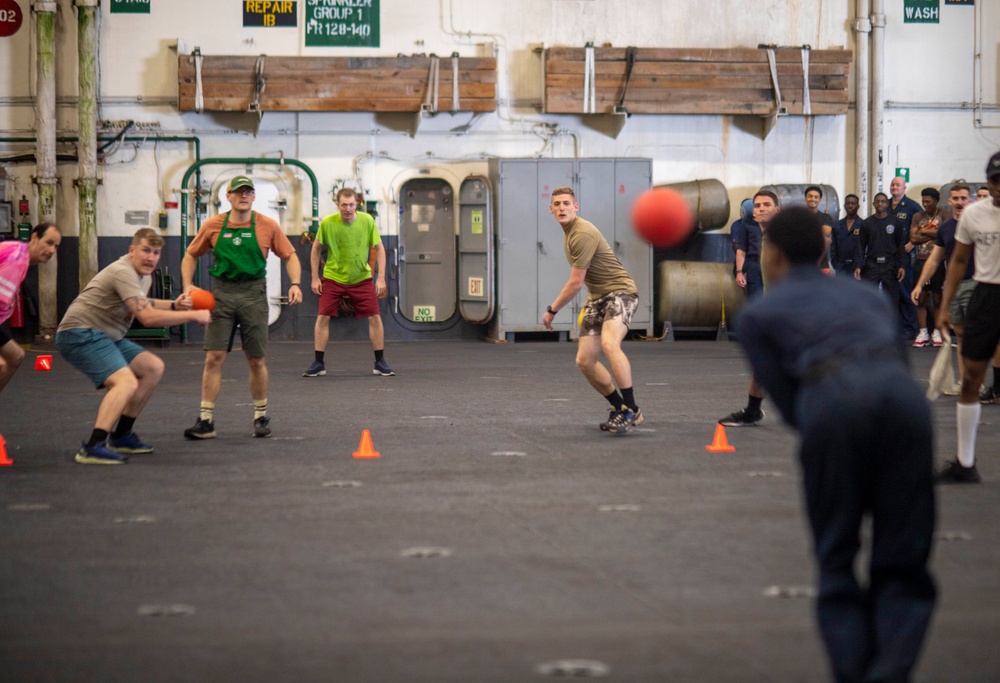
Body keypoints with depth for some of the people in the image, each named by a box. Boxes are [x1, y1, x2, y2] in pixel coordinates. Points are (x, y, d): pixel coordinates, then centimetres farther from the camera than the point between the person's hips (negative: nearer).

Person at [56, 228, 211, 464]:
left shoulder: (144, 275, 11)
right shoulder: (124, 272, -21)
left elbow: (141, 306, 30)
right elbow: (147, 317, -29)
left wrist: (173, 305, 11)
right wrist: (192, 315, -22)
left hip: (107, 336, 11)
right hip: (79, 335, -11)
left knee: (153, 368, 13)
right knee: (126, 382, -27)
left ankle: (121, 436, 17)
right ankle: (92, 448, -33)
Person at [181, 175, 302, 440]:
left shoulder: (267, 226, 0)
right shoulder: (213, 226, 2)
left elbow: (290, 256, 6)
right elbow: (191, 255, 12)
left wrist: (295, 284, -10)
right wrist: (188, 285, -2)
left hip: (253, 296, -1)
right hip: (222, 295, 1)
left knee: (256, 360, 5)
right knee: (214, 357, -5)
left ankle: (261, 417, 22)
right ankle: (206, 421, -1)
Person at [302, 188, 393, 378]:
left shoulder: (367, 221, -12)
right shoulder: (327, 223, -14)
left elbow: (379, 248, -2)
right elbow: (316, 249, 0)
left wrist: (381, 278, -8)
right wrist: (315, 278, -2)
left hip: (361, 278, 1)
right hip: (332, 278, 0)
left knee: (375, 317, -4)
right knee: (323, 317, -5)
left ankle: (380, 363, 9)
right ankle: (318, 364, 6)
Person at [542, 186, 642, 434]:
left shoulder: (583, 234, -19)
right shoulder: (568, 233, 12)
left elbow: (575, 284, -17)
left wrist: (552, 310, -6)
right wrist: (589, 302, 21)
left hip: (620, 292, -10)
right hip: (597, 297, 10)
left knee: (609, 343, -34)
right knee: (584, 361, 3)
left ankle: (631, 411, -30)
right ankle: (620, 409, 20)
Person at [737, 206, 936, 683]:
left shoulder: (758, 315, 25)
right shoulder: (869, 297, 36)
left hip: (831, 402, -2)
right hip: (904, 396, 3)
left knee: (836, 560, 13)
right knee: (903, 562, 9)